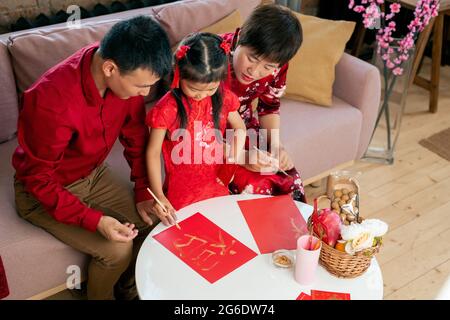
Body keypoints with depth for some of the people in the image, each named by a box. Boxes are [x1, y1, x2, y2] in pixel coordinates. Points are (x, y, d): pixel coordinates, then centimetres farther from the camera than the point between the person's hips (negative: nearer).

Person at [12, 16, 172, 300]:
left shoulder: (127, 74, -18)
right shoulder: (51, 101, -37)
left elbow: (136, 138, -2)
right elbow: (39, 179, -24)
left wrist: (144, 193, -8)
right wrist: (94, 221, -31)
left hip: (94, 174, 6)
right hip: (44, 191, -6)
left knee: (155, 223, -3)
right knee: (117, 248, -18)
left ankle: (129, 290, 24)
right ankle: (102, 296, 15)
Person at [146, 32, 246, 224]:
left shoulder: (223, 98, -7)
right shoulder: (167, 109, -19)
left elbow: (239, 126, 12)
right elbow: (153, 152, -13)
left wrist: (238, 136, -11)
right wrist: (159, 196, -18)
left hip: (217, 186, 4)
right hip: (181, 193, -3)